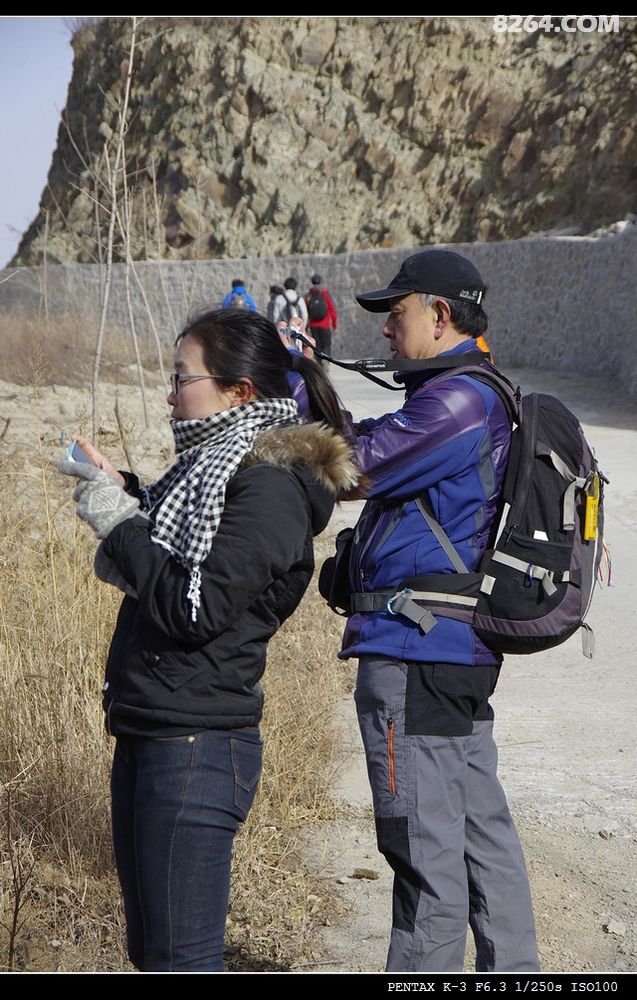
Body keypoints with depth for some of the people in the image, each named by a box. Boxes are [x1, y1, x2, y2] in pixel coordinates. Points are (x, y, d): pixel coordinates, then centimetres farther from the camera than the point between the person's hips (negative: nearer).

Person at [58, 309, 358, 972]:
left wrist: (117, 523, -13)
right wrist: (121, 494, 11)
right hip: (147, 739, 10)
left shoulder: (268, 486, -16)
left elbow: (197, 609, -22)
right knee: (148, 949, 19)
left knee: (180, 960, -3)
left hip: (198, 749, -10)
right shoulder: (220, 464, 14)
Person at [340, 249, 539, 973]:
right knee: (483, 833, 17)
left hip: (414, 656, -11)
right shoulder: (483, 397, 16)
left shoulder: (456, 402, -17)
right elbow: (366, 448, 17)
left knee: (427, 854, -2)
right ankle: (511, 968, 27)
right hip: (464, 651, 11)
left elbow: (349, 468, -15)